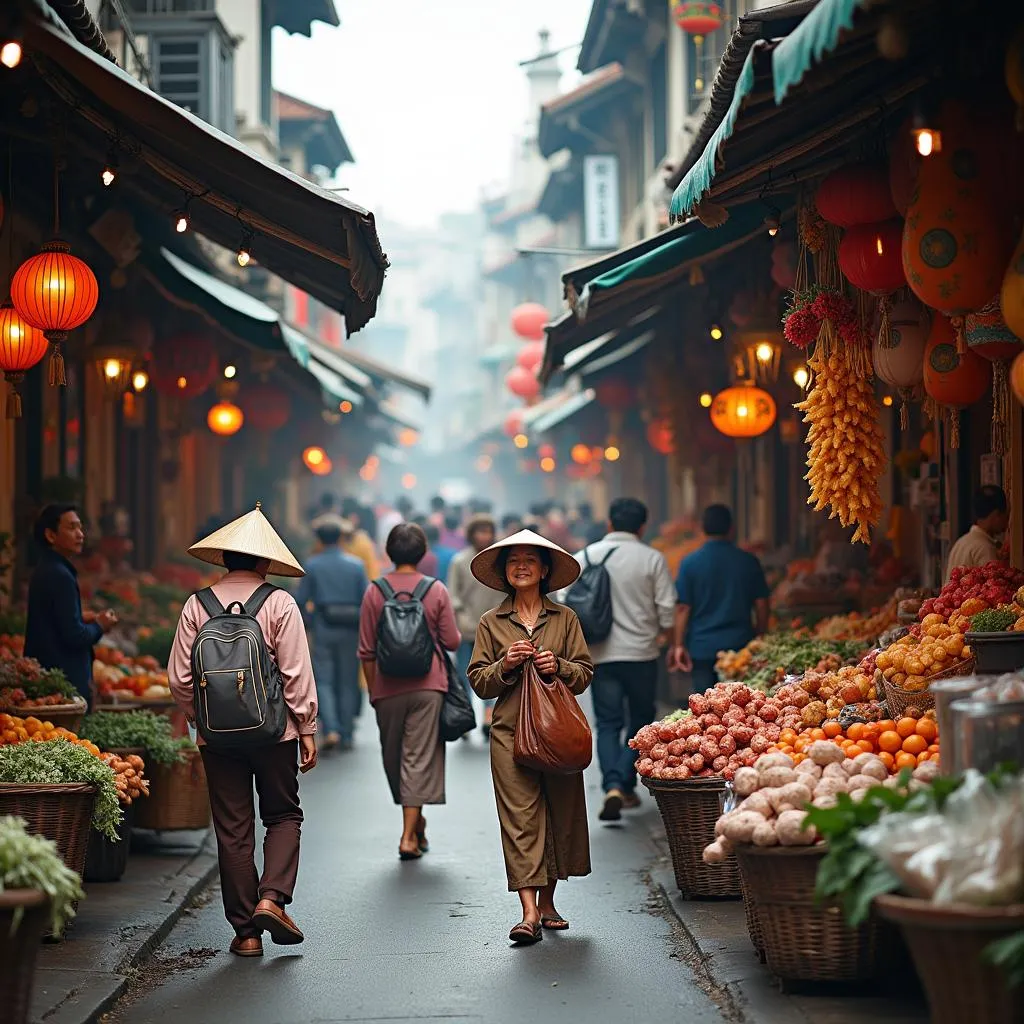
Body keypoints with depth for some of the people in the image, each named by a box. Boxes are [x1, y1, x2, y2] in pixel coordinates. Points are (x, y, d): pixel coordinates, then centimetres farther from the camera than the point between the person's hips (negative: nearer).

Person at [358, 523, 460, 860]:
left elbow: (367, 651, 0)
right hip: (427, 687, -1)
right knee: (419, 758, 0)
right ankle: (410, 835, -5)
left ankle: (415, 821, 27)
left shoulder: (375, 592, -2)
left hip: (388, 688, 1)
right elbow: (452, 642, -2)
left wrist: (372, 691, 11)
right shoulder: (437, 591, -4)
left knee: (393, 757, 16)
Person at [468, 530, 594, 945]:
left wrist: (559, 668, -10)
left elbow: (585, 673, 9)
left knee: (560, 814, 6)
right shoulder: (491, 623, 9)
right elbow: (478, 682, 8)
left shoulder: (565, 618, 9)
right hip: (510, 733, -1)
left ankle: (547, 902, 21)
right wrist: (504, 666, -10)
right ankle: (529, 913, -16)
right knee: (520, 816, -10)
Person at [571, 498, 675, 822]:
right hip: (641, 653, -1)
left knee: (608, 723, 5)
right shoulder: (652, 559, -4)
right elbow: (667, 608, -3)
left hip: (601, 653, 1)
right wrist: (663, 635, 17)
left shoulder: (585, 557, 1)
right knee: (640, 721, 13)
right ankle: (626, 785, 6)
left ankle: (612, 787, -13)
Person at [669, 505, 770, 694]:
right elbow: (761, 606, 6)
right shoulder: (749, 562, 1)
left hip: (702, 647, -1)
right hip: (740, 645, 1)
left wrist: (678, 645, -1)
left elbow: (683, 608, -6)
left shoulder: (690, 563, -5)